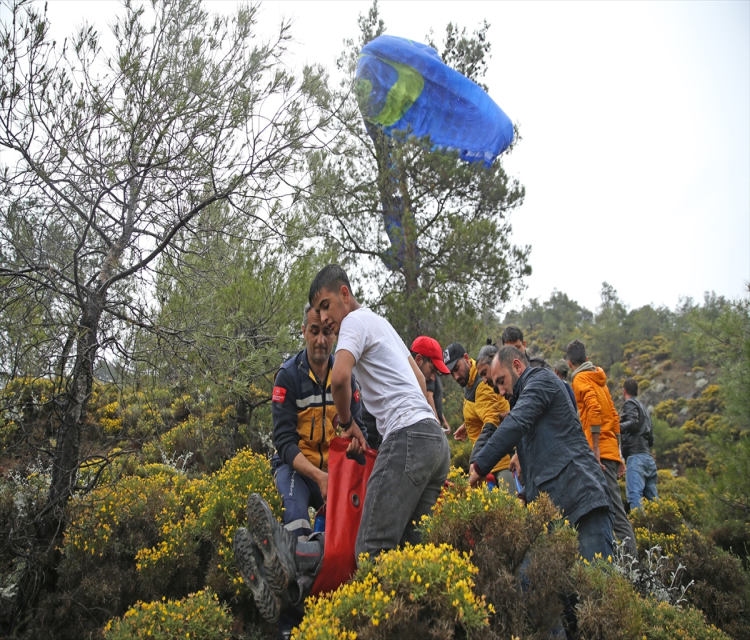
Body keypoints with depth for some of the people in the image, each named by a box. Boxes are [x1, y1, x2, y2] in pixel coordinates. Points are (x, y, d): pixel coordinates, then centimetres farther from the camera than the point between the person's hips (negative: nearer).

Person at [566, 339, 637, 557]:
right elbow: (614, 417, 22)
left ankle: (630, 553, -15)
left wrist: (595, 450, -21)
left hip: (600, 453, -8)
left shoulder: (581, 379, -3)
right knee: (611, 505, 6)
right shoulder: (599, 380, 22)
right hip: (611, 452, 8)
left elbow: (594, 410, -19)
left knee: (613, 507, -11)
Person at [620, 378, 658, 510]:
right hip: (649, 458, 9)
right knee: (652, 498, 7)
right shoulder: (643, 407, 30)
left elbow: (633, 423, -15)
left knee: (635, 495, -20)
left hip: (636, 456, -9)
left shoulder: (630, 403, 5)